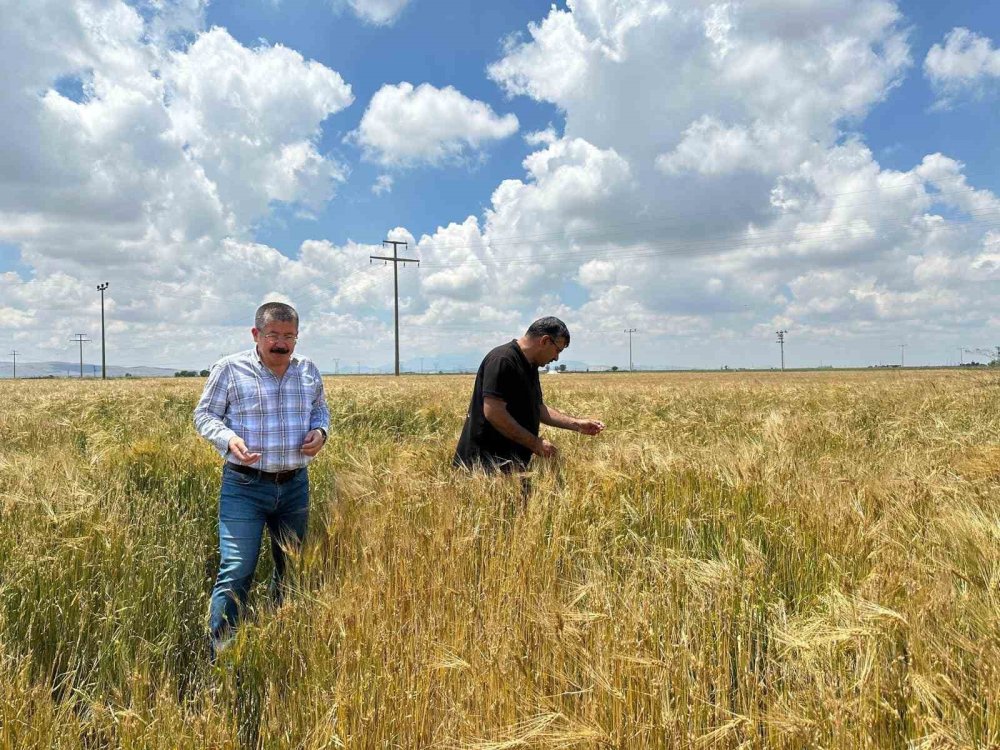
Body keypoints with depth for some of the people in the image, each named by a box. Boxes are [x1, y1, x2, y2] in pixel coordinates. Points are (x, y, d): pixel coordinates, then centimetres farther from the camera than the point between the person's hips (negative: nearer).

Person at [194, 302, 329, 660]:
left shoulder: (309, 371, 7)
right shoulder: (230, 368, -5)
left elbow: (321, 411, 20)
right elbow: (204, 415, 1)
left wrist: (320, 431, -3)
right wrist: (228, 438, -19)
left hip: (295, 485, 5)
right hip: (244, 485, -4)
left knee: (292, 571, 15)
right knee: (236, 573, -10)